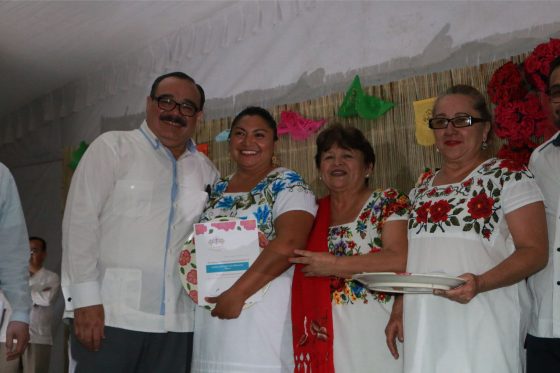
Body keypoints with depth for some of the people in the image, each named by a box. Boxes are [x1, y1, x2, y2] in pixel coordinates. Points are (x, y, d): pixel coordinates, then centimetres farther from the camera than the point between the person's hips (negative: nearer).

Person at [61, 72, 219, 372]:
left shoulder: (206, 171, 14)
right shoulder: (112, 147, 3)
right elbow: (80, 220, -4)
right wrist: (86, 298, -12)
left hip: (176, 324, 4)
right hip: (108, 314, -3)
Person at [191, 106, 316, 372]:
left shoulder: (288, 185, -5)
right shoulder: (216, 190, 15)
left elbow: (288, 245, -19)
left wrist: (236, 293, -23)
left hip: (263, 314, -6)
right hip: (209, 312, 6)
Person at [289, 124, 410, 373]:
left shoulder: (389, 202, 1)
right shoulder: (313, 212, 13)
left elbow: (399, 260, -14)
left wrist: (334, 265, -14)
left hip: (373, 334, -3)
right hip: (322, 334, 4)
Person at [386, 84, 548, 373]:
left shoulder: (510, 176, -5)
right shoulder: (422, 187, 12)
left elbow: (534, 251, -10)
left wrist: (479, 283, -25)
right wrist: (398, 311, 9)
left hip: (483, 330, -5)